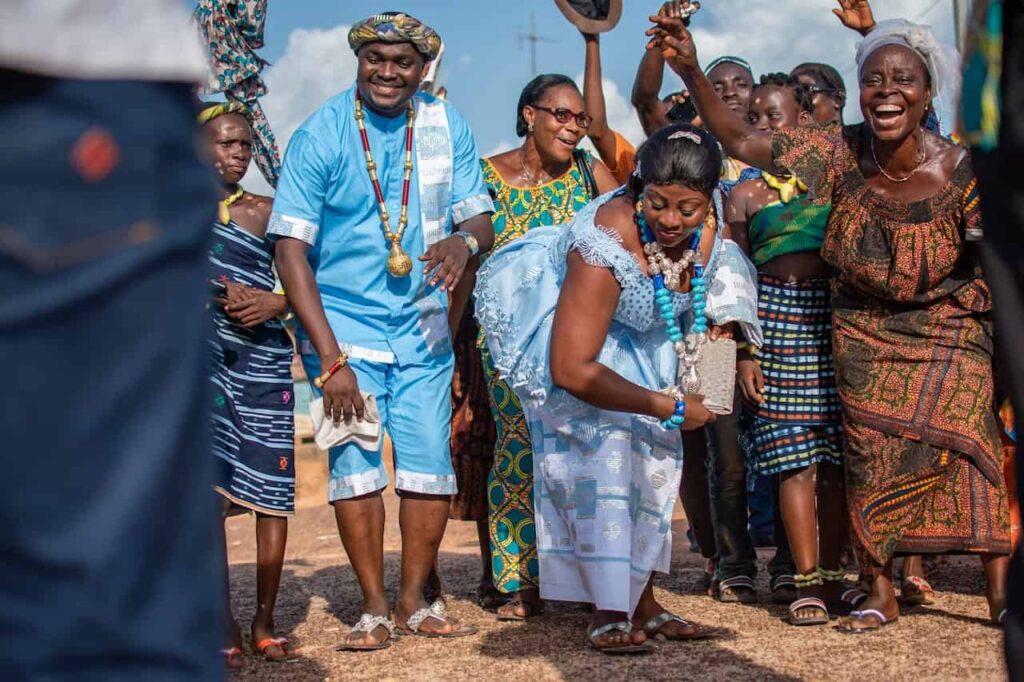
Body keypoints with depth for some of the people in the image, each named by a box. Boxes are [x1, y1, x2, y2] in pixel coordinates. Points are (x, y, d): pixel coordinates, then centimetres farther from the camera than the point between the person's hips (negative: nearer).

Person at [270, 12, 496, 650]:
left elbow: (480, 216, 0)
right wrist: (330, 357, -18)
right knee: (355, 458, -7)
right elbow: (291, 250, -11)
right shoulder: (319, 135, -9)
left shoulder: (448, 126, 0)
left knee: (430, 458, -1)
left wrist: (464, 240, -28)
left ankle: (415, 601, 13)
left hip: (422, 323, 3)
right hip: (343, 320, -2)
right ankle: (374, 608, 4)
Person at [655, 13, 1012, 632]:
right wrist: (691, 72, -23)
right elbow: (743, 141, -12)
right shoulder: (842, 153, -12)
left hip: (948, 332, -2)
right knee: (871, 458, 1)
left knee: (965, 444, -11)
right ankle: (882, 595, 12)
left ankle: (1000, 588, 1)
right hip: (864, 331, 2)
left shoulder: (960, 170, -18)